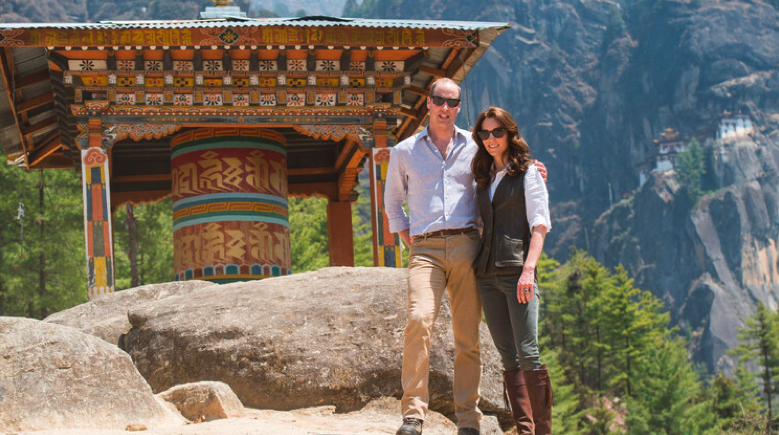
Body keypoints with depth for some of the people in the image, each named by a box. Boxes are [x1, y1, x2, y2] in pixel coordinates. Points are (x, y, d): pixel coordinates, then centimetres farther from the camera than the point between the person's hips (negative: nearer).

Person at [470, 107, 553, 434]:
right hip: (486, 273, 6)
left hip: (516, 269, -6)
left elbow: (540, 224, -5)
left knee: (527, 353, -11)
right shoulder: (483, 177, 18)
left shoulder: (528, 172, 2)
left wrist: (529, 268, -17)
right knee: (508, 356, 4)